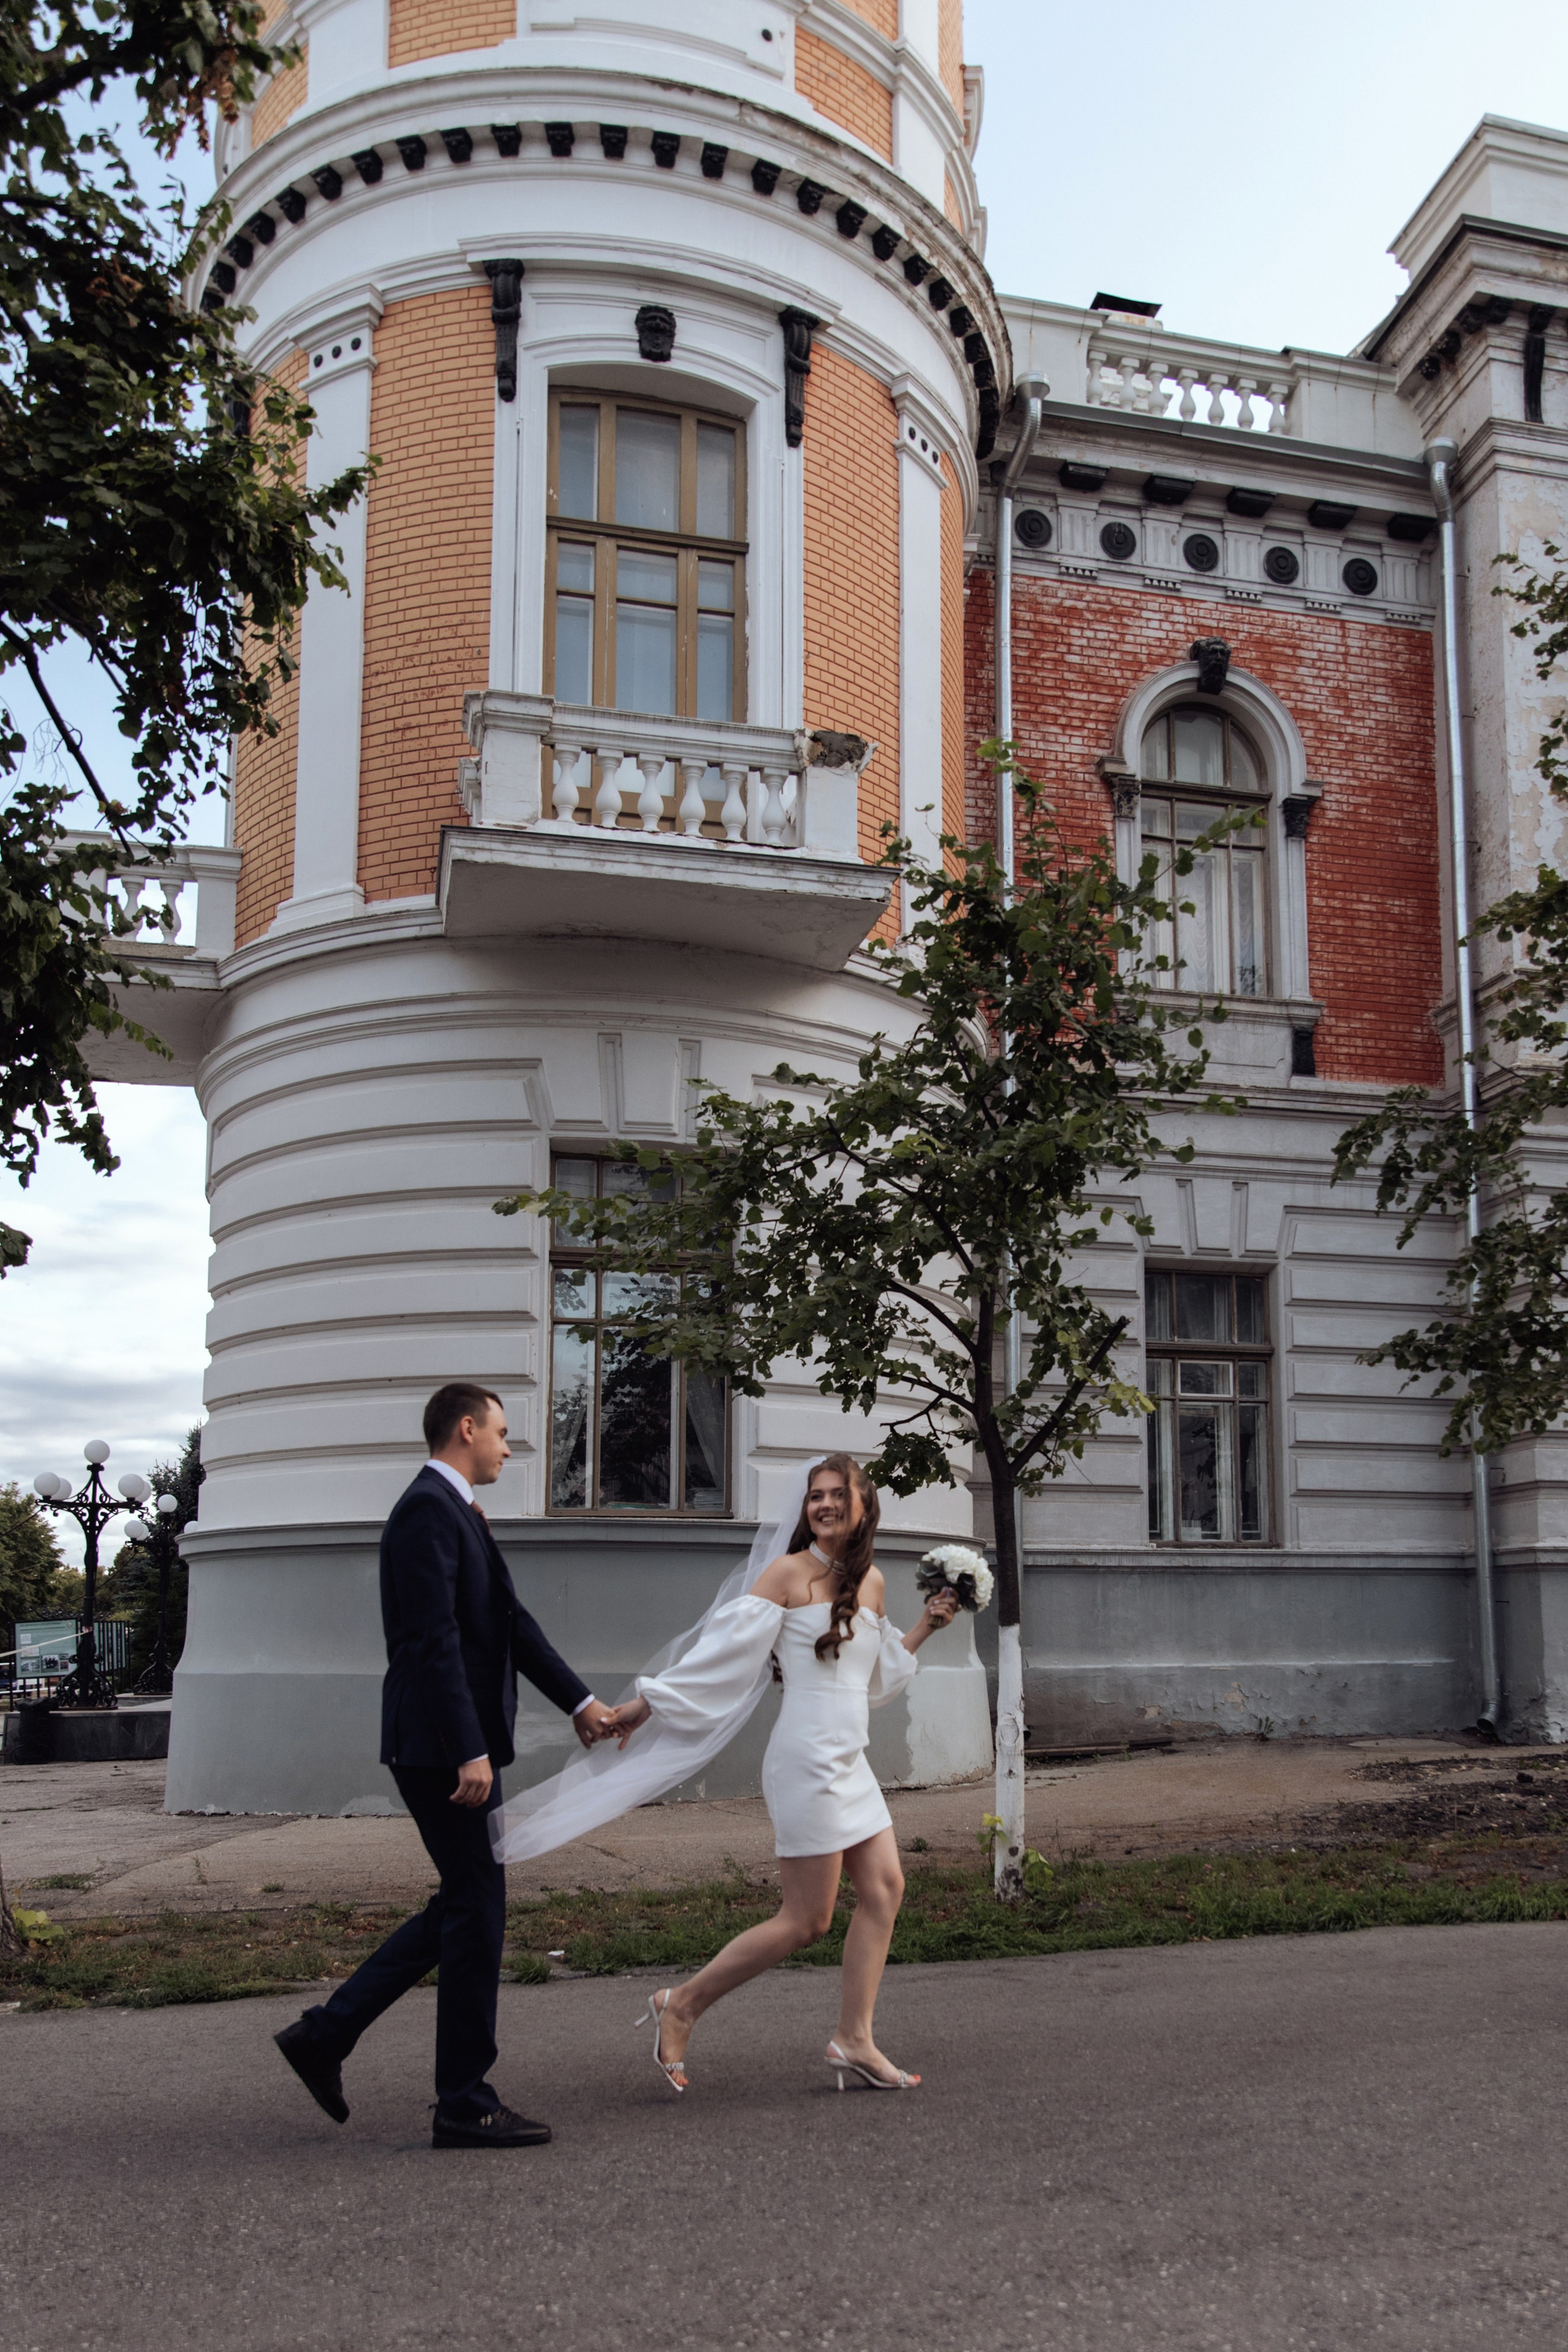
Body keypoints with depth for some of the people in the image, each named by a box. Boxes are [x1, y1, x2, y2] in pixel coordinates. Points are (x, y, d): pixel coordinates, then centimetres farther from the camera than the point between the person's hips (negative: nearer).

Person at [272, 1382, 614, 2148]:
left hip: (459, 1745, 10)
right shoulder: (427, 1510, -14)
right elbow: (433, 1640, -22)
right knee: (476, 1912, -3)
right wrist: (471, 1752, -25)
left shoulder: (455, 1512, 18)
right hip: (443, 1746, -10)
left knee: (463, 1907, 15)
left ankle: (326, 2033, 20)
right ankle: (466, 2107, 7)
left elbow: (511, 1621, 20)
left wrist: (579, 1700, 18)